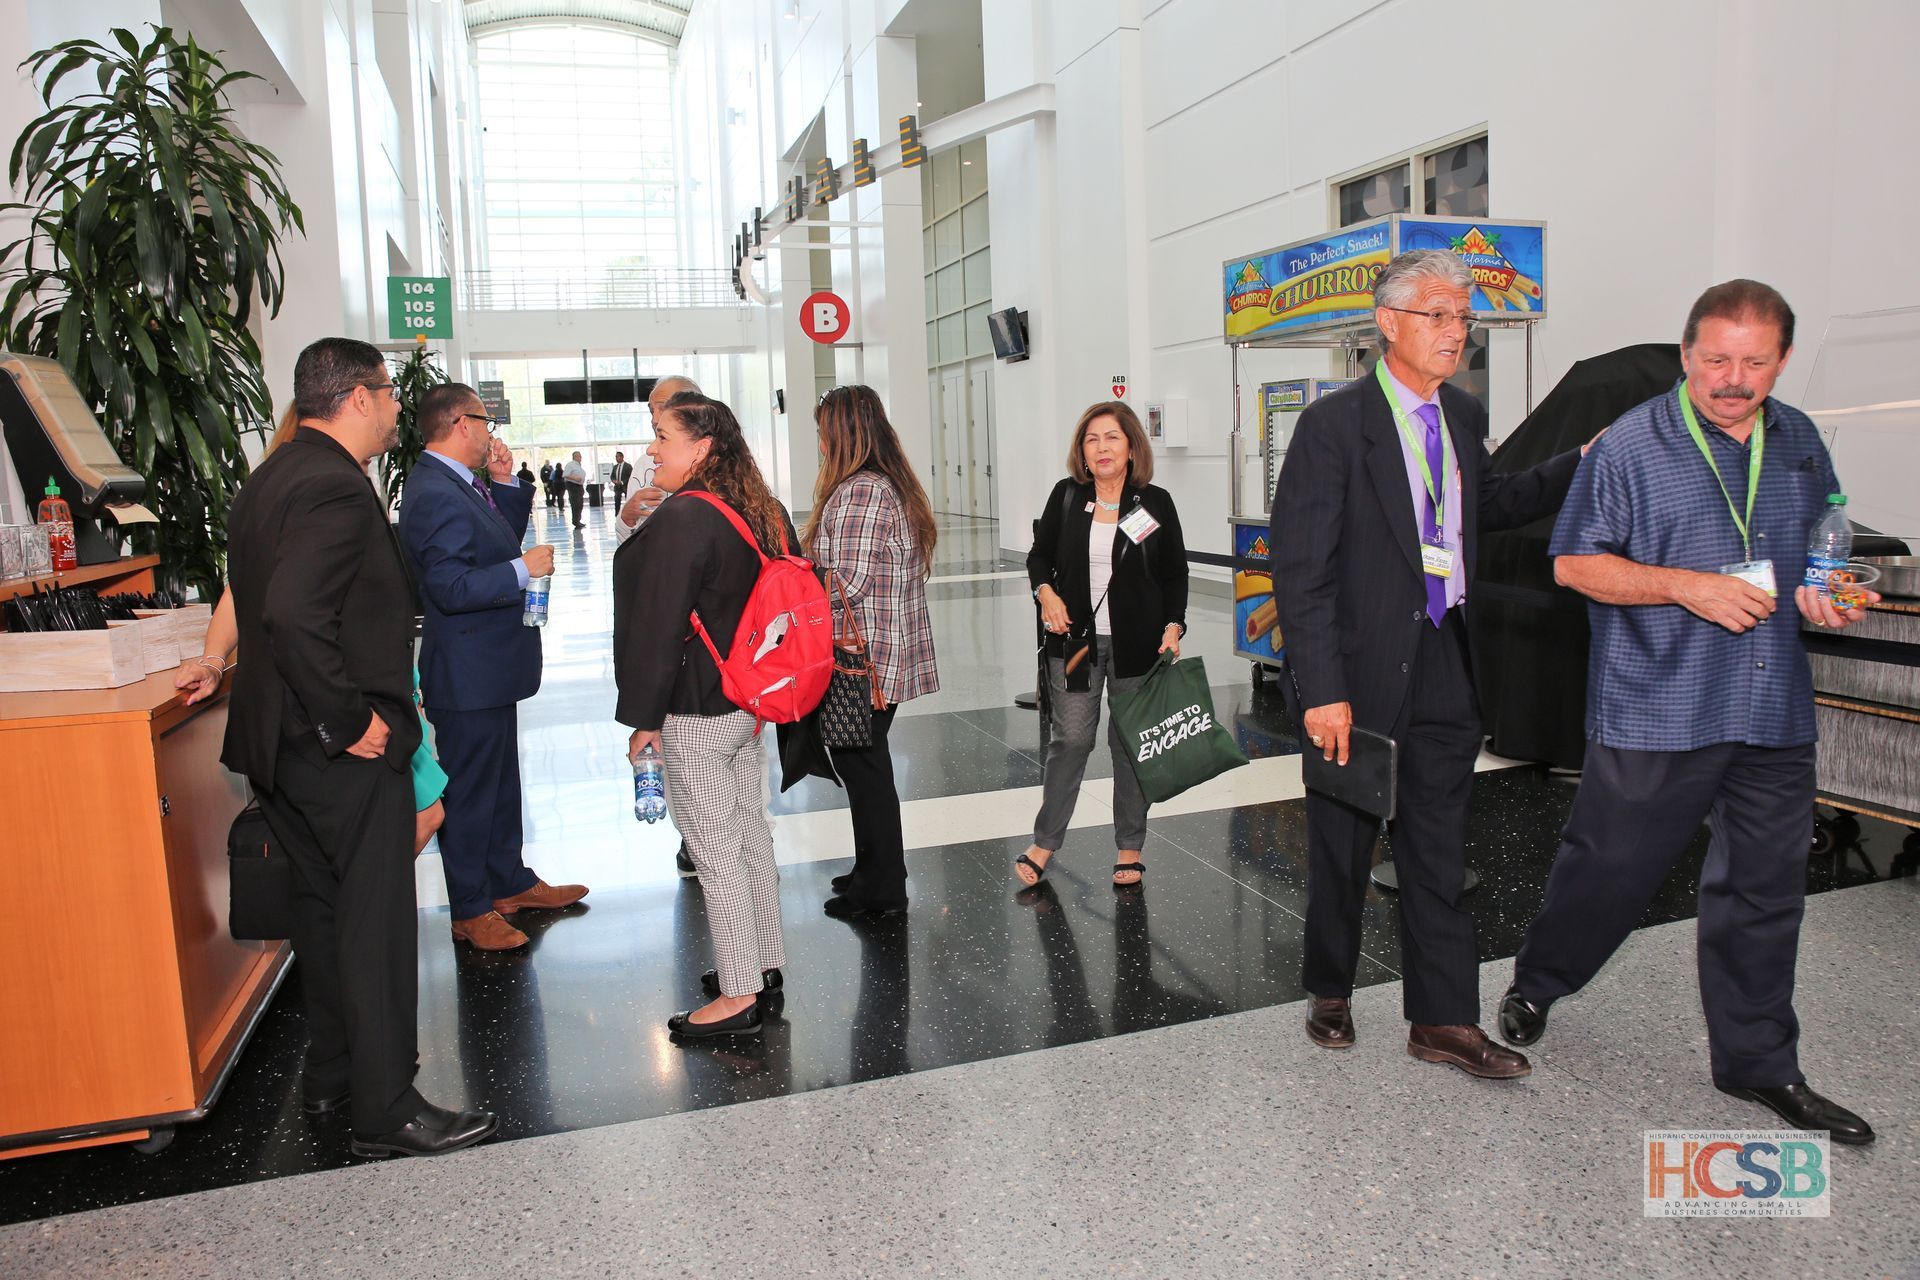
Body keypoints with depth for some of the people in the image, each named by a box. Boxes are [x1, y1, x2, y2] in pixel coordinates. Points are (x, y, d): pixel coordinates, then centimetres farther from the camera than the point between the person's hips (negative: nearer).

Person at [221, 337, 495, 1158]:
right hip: (343, 751, -10)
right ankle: (386, 1111, 8)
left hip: (284, 741, 10)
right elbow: (294, 615, -31)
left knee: (324, 902, 20)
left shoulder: (275, 477, 14)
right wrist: (350, 724, -23)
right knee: (375, 920, -2)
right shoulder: (334, 486, -19)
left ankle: (332, 1072, 34)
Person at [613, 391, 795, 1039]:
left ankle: (738, 995, 10)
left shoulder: (681, 519, -19)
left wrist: (644, 716, -11)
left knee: (714, 846, 1)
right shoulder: (764, 509, 6)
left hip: (696, 710, -9)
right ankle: (765, 962, 30)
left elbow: (658, 624, -19)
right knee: (750, 828, 18)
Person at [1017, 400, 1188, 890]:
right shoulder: (1066, 497, 2)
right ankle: (1044, 842, 16)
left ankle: (1130, 849, 22)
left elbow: (1175, 576, 5)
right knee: (1069, 740, 2)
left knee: (1131, 744, 8)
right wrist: (1046, 592, -8)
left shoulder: (1156, 503, -1)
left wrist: (1173, 627, -8)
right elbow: (1039, 555, 11)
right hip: (1075, 640, 1)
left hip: (1136, 645, 0)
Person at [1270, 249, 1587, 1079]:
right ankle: (1329, 995, 33)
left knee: (1439, 850, 12)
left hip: (1444, 665, 6)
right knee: (1342, 848, 11)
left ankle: (1443, 1021, 24)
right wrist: (1323, 688, -20)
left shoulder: (1463, 416, 8)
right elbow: (1299, 567, -16)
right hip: (1361, 668, -5)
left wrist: (1582, 466, 13)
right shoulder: (1334, 424, -12)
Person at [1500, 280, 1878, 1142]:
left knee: (1764, 891, 12)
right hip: (1655, 710, -5)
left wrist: (1836, 600, 2)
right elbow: (1574, 562, -8)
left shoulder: (1801, 443, 11)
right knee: (1609, 868, 5)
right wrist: (1685, 587, -19)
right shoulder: (1633, 444, -7)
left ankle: (1758, 1063, 27)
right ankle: (1535, 984, 31)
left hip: (1774, 713, 5)